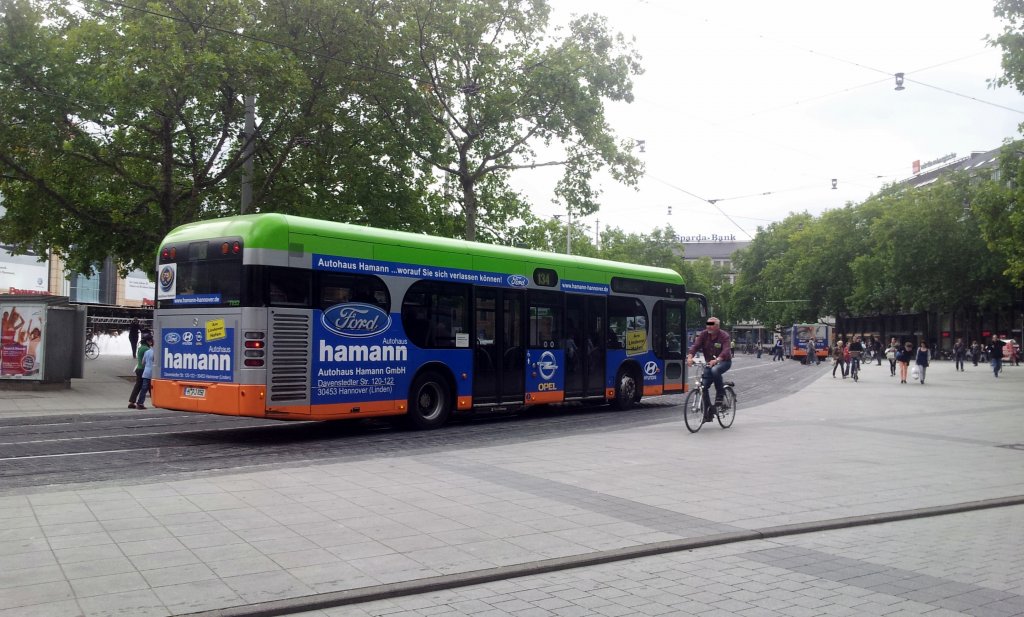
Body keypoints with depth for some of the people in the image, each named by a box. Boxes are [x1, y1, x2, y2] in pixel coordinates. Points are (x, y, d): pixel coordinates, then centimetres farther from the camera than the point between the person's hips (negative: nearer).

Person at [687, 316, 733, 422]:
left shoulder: (724, 336, -15)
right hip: (709, 363, 4)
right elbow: (695, 346, -16)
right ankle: (708, 412, 5)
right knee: (703, 386, -7)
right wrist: (690, 357, -37)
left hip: (724, 362, -4)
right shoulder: (704, 335, -4)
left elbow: (726, 351, -30)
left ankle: (720, 394, -17)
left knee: (715, 370, -38)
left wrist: (716, 360, -50)